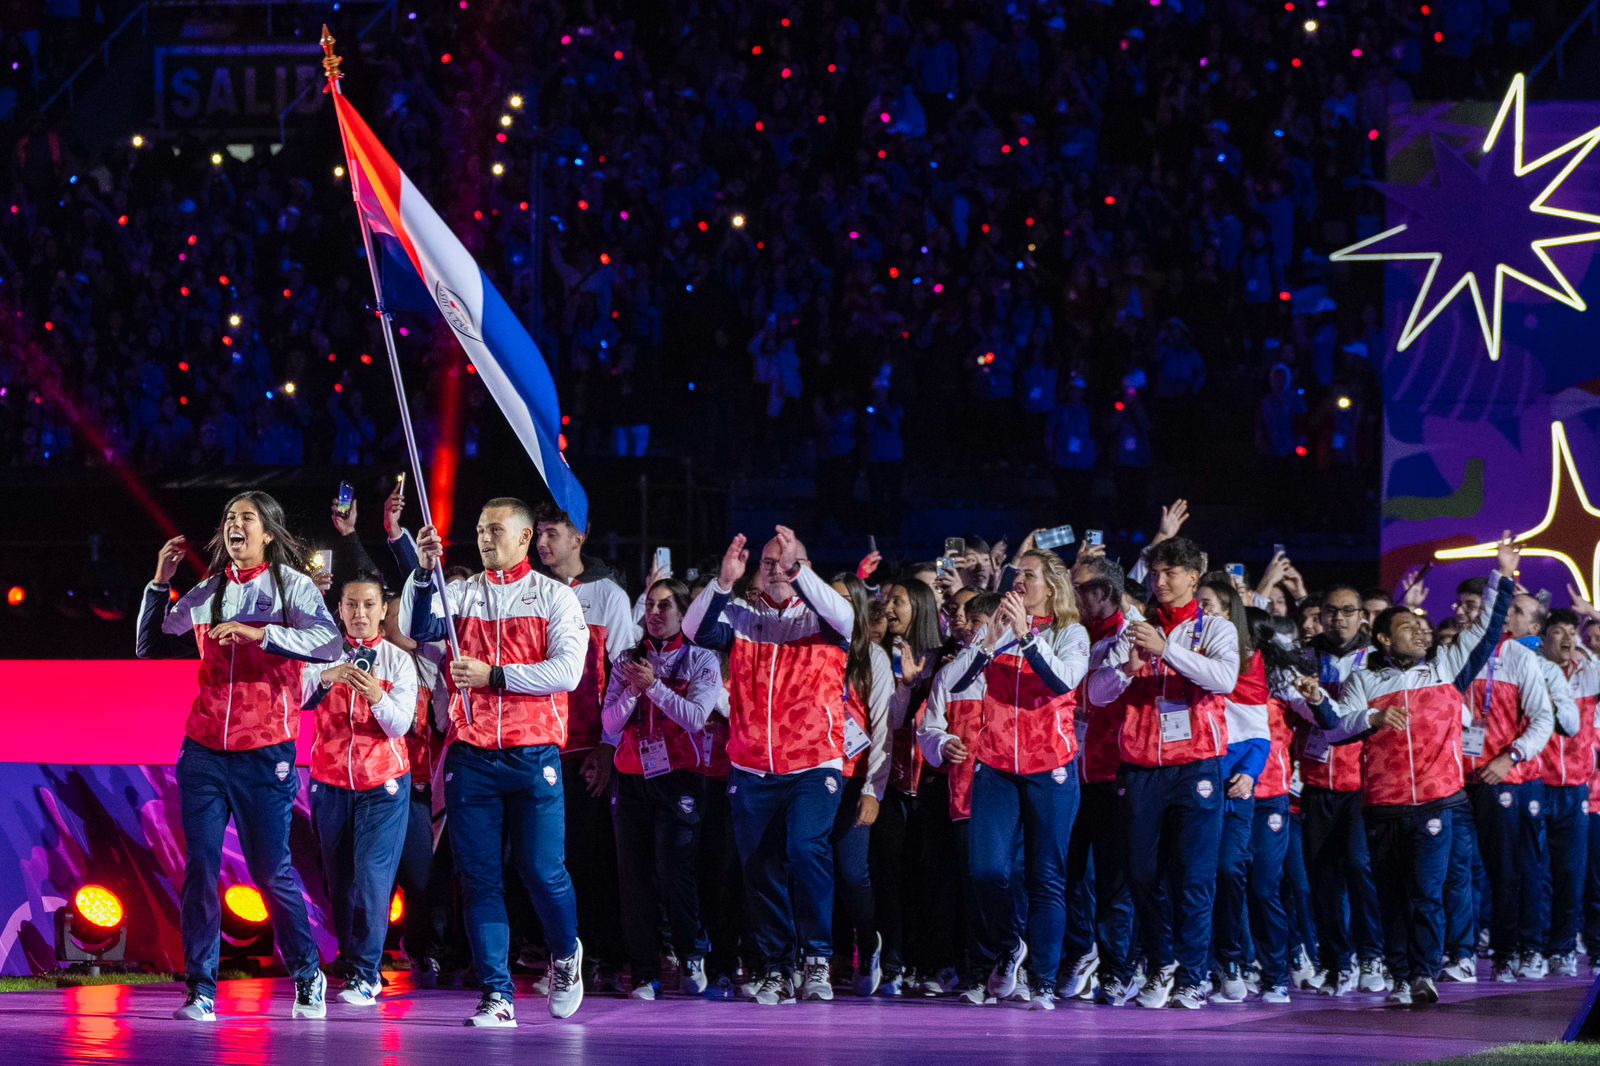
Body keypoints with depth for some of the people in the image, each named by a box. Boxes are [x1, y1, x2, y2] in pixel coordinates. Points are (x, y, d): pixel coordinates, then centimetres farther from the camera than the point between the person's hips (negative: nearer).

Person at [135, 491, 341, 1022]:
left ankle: (308, 977, 17)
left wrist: (259, 633, -25)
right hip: (204, 749, 4)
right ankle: (200, 990, 1)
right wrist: (160, 583, 5)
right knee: (200, 868, -3)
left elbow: (329, 643, -16)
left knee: (271, 871, -1)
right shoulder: (208, 591, 12)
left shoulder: (291, 585, 0)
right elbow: (150, 648, 15)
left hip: (265, 753, -4)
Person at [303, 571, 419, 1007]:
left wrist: (377, 697, -30)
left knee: (372, 876, -12)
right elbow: (301, 697, -15)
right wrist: (328, 677, -35)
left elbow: (400, 725, -10)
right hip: (330, 784, 2)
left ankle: (365, 974, -10)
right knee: (339, 881, 4)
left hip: (383, 785, -2)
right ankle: (352, 966, 16)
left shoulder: (399, 660, -1)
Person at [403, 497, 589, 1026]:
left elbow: (567, 670, -7)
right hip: (471, 758, 2)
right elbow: (419, 629, -5)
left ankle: (565, 955, 25)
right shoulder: (461, 594, 12)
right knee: (479, 879, -1)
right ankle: (496, 996, 2)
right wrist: (423, 573, -18)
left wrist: (493, 675, -12)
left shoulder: (555, 597, 5)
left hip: (533, 757, -2)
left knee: (543, 871, -5)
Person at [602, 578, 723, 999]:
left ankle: (692, 958, 4)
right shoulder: (628, 662, 13)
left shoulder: (701, 661, 4)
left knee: (673, 871, -13)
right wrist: (633, 690, -11)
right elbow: (611, 724, 5)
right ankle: (645, 974, 0)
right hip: (632, 780, 3)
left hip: (678, 779, -3)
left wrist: (654, 686, -15)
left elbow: (695, 716, -10)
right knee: (634, 876, -2)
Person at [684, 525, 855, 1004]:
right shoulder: (742, 615, 9)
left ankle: (817, 959, -13)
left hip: (814, 765, -3)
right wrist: (723, 583, -22)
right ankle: (775, 969, 15)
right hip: (752, 768, 3)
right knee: (761, 869, 5)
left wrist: (799, 571, -27)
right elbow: (696, 629, -7)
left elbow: (843, 616, -18)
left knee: (806, 847, -22)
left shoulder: (819, 618, 4)